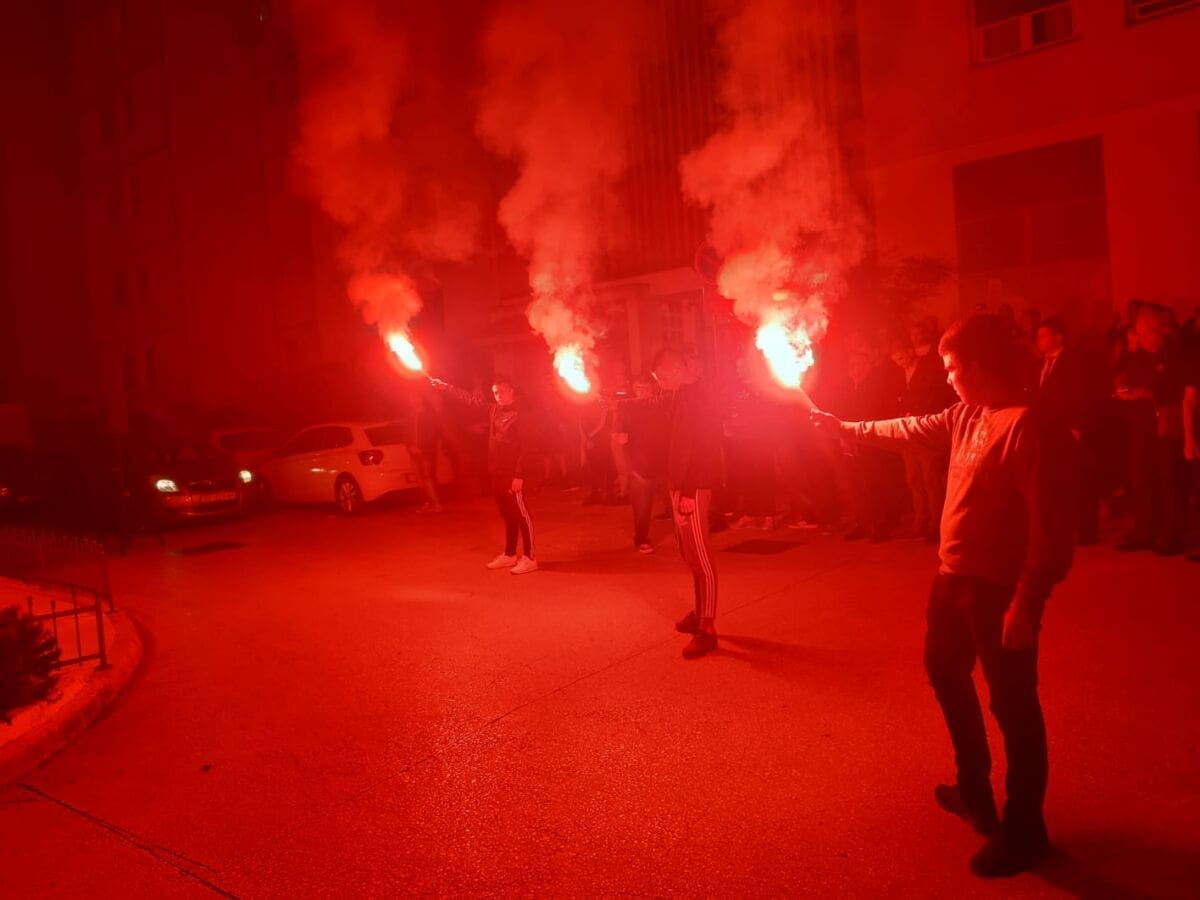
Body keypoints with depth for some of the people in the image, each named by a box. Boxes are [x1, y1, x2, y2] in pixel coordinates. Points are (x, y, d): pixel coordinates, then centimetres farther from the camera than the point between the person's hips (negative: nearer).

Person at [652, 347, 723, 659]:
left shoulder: (694, 396, -14)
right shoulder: (685, 394, 17)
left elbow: (699, 447, -22)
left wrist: (688, 491, -25)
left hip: (692, 488, -10)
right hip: (682, 485, 10)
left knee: (700, 558, -7)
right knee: (691, 555, 17)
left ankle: (707, 629, -3)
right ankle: (701, 614, 29)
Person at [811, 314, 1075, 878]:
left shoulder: (1028, 427, -22)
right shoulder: (967, 418, 7)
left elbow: (1052, 526, -24)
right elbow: (914, 429, 24)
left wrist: (1028, 602, -25)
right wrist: (845, 428, 31)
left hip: (1001, 589, -10)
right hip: (956, 577, 10)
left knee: (1012, 705, 4)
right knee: (945, 669, 25)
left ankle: (1023, 831, 22)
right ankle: (975, 789, 45)